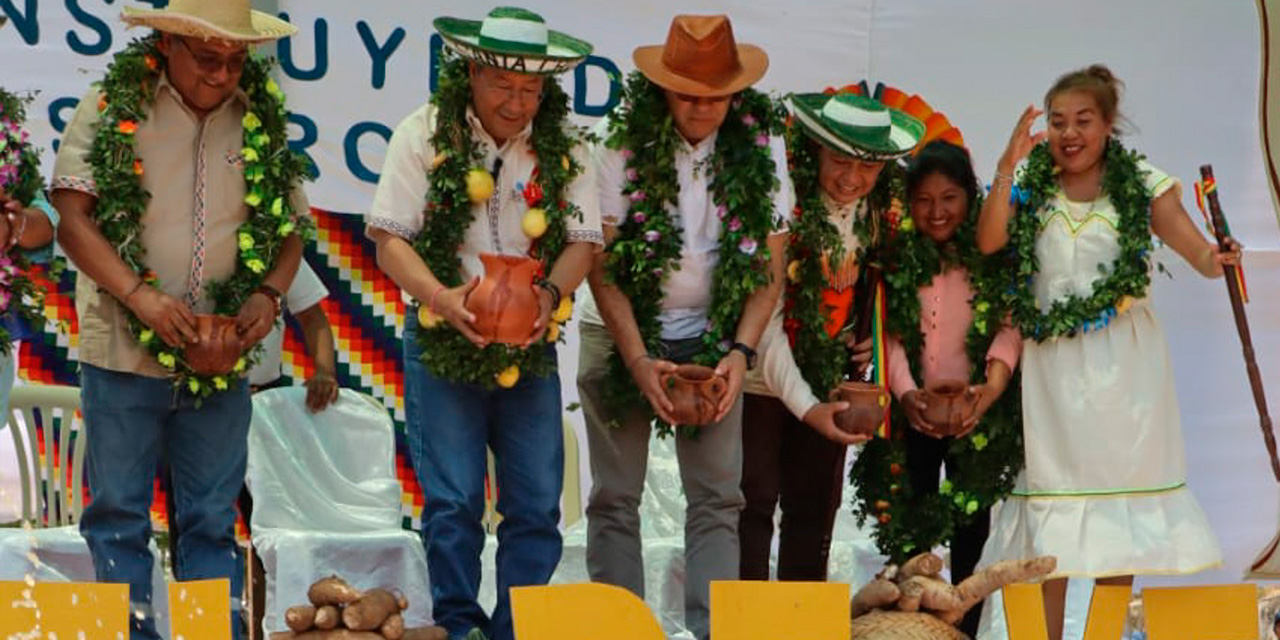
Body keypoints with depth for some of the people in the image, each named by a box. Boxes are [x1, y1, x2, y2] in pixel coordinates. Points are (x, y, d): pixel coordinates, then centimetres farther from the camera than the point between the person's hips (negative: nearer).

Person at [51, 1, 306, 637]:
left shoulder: (263, 121, 5)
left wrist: (268, 295, -9)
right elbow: (72, 219, -8)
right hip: (125, 354, -2)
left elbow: (289, 229, 11)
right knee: (118, 516, 5)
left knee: (213, 522, 10)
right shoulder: (111, 109, -5)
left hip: (222, 362, 2)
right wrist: (139, 295, -21)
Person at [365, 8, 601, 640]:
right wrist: (441, 297, -22)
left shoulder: (564, 147, 3)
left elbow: (583, 239, 3)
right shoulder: (425, 134, -3)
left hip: (531, 345, 2)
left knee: (537, 504, 2)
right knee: (452, 500, -2)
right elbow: (391, 238, -5)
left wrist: (551, 293, -18)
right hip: (442, 343, -2)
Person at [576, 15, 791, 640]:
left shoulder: (760, 142, -8)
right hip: (621, 331, -1)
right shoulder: (625, 138, -14)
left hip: (714, 336, 1)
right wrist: (639, 361, -19)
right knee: (615, 496, -1)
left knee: (717, 495, -4)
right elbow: (602, 262, -12)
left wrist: (740, 353, -15)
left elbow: (770, 264, -3)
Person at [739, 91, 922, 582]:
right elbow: (764, 316, -20)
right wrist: (805, 406, -24)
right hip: (764, 381, -5)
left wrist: (874, 340, -7)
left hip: (831, 386, 5)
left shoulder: (882, 211, -2)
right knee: (755, 504, -4)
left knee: (815, 509, 9)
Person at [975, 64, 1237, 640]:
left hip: (1122, 363, -1)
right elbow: (988, 241, -11)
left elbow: (1199, 251, -10)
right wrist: (1008, 168, -16)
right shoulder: (1032, 189, 4)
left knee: (1120, 484, 4)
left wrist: (1217, 261, -33)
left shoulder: (1142, 186, 0)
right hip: (1052, 364, 1)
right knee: (1051, 490, 4)